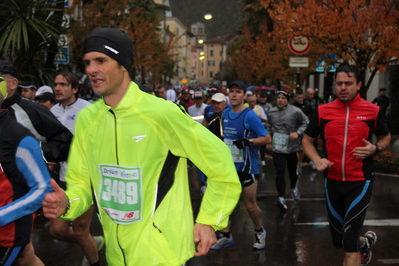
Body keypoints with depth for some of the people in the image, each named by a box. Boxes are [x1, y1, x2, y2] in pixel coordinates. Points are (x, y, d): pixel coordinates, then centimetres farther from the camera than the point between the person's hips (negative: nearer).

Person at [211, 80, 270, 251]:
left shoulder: (250, 116, -16)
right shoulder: (225, 114, 4)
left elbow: (267, 138, -15)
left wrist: (248, 141, -28)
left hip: (247, 166, -6)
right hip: (228, 165, 6)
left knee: (250, 204, 5)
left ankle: (260, 232, 30)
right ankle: (225, 235, 20)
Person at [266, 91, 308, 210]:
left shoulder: (295, 111, -11)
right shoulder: (271, 112, 2)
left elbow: (305, 123, -5)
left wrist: (298, 133, -19)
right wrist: (268, 141, 12)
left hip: (292, 147, -1)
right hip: (278, 148, 1)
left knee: (293, 171, 18)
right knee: (280, 173, -8)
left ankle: (293, 187, 48)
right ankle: (281, 198, -6)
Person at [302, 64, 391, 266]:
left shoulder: (372, 111, -6)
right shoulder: (323, 111, -2)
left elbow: (386, 137, 10)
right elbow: (307, 140, 10)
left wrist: (375, 149, -12)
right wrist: (317, 160, -9)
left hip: (360, 182, -3)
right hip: (332, 182, 4)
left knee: (349, 240, -11)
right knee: (339, 240, 17)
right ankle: (365, 242, 50)